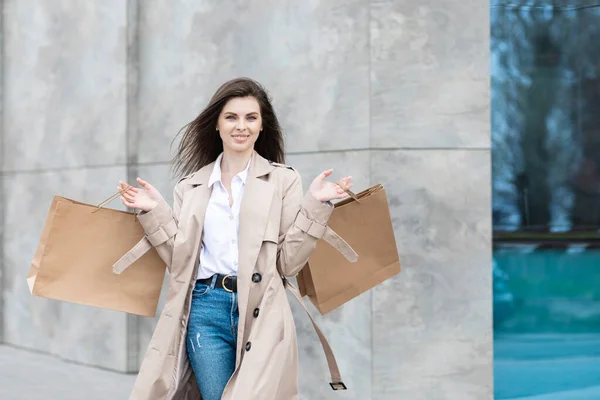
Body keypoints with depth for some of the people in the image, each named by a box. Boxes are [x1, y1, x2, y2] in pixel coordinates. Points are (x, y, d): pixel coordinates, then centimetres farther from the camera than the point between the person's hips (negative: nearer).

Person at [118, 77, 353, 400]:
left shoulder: (283, 180, 6)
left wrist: (314, 205, -7)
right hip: (205, 312, 2)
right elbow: (181, 259, 10)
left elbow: (288, 262, 1)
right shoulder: (192, 186, 14)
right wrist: (155, 212, 5)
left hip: (260, 314, -2)